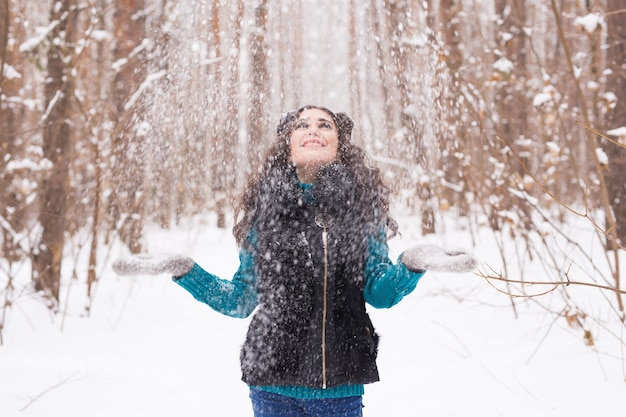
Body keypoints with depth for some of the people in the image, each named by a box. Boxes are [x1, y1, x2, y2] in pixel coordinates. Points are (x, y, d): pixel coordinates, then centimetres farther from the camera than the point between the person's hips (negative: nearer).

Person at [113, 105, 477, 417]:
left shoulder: (362, 206, 2)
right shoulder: (265, 207, 2)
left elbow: (378, 291, -1)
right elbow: (239, 300, 7)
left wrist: (414, 264, -19)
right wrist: (183, 270, -4)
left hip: (341, 388, 0)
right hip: (274, 384, 0)